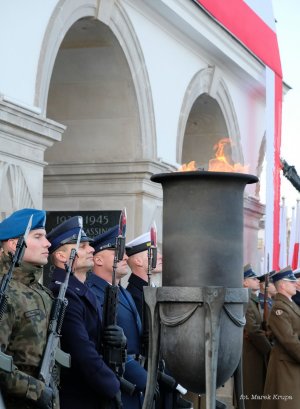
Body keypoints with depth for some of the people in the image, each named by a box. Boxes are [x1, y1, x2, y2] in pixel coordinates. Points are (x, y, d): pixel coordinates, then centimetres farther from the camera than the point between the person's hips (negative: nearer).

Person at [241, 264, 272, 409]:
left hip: (256, 352, 10)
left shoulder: (253, 301, 16)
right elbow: (253, 331, -21)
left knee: (256, 394, 15)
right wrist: (270, 352, -14)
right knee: (252, 395, -4)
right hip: (249, 353, -10)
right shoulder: (245, 302, -16)